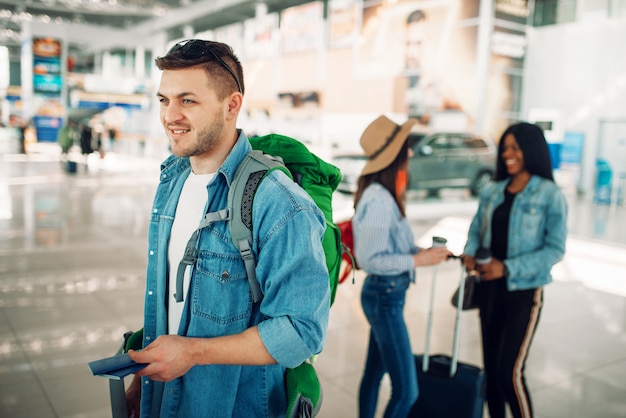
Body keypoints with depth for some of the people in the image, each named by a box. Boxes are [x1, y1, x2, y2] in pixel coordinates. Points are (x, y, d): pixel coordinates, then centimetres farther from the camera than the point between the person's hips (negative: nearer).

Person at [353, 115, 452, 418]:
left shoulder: (384, 195, 6)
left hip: (387, 294, 9)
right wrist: (418, 260, -18)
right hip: (385, 295, -9)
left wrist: (423, 252, -1)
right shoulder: (378, 199, -22)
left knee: (374, 372, 21)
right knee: (406, 391, -1)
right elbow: (368, 258, -23)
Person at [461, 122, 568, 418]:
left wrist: (507, 267, -20)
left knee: (510, 371, -6)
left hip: (523, 292, -5)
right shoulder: (492, 192, 5)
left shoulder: (550, 196, -9)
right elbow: (476, 230, 12)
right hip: (489, 287, 5)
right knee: (491, 367, 13)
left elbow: (555, 249, -12)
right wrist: (469, 253, -10)